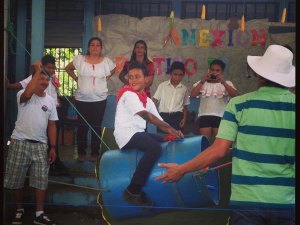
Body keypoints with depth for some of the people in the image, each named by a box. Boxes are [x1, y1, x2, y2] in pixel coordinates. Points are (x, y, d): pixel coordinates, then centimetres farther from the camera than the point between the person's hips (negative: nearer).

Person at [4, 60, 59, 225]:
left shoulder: (50, 100, 8)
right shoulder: (23, 95, -5)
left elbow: (51, 125, 10)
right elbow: (27, 93, -32)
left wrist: (53, 147, 5)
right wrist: (37, 71, -26)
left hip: (40, 144, 3)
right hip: (20, 142, -3)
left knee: (41, 180, 2)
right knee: (17, 179, 6)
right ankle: (19, 210, 24)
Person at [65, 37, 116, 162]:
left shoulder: (107, 61, 0)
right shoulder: (80, 59, -1)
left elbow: (115, 70, 17)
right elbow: (68, 68, 13)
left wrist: (106, 78, 5)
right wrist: (76, 79, 2)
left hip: (100, 100, 0)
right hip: (82, 99, 0)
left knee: (96, 126, 6)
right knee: (82, 126, 6)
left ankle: (95, 153, 16)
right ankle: (81, 152, 17)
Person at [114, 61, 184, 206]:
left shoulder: (147, 100, 16)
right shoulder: (128, 93, -9)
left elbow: (158, 121, 9)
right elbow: (146, 115, -21)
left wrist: (172, 132, -10)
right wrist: (169, 128, -26)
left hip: (138, 133, 9)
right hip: (126, 134, -9)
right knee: (155, 148, -29)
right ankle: (132, 191, -24)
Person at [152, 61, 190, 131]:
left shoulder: (184, 89, 8)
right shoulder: (162, 85, 3)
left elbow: (185, 106, 14)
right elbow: (155, 100, 3)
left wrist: (184, 119, 2)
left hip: (177, 117, 1)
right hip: (163, 116, -1)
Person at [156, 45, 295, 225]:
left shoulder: (239, 104, -5)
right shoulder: (292, 105, -1)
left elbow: (219, 151, -9)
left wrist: (181, 170, 2)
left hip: (247, 200, -2)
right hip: (287, 203, 2)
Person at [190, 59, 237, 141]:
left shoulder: (227, 83, 11)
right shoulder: (202, 83, 12)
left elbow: (235, 95, -7)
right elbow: (193, 95, -3)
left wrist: (223, 82, -15)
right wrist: (202, 81, -9)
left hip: (220, 117, 0)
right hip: (204, 116, 1)